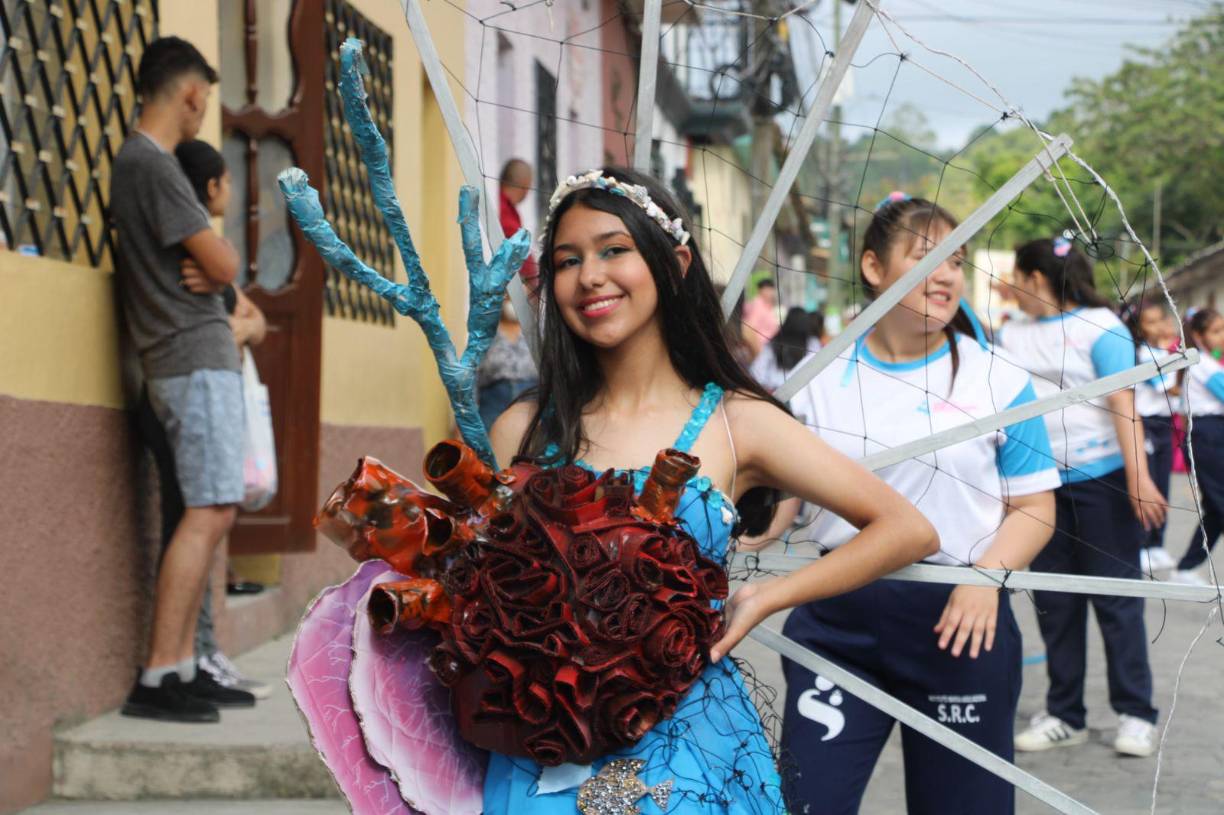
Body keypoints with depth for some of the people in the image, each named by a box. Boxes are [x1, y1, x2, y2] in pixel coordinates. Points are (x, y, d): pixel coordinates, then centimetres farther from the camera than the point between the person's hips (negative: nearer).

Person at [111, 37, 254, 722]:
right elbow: (224, 266, -13)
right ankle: (157, 678, -14)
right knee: (210, 511, -13)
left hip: (202, 358, 10)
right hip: (196, 357, -10)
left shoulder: (140, 162, 19)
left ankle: (183, 667, 9)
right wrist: (221, 246, 8)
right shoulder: (152, 164, -13)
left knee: (212, 512, 8)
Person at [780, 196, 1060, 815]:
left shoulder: (1000, 380, 0)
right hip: (837, 622, 1)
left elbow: (1034, 508, 1)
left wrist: (988, 574, -17)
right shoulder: (818, 380, 3)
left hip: (958, 619, 0)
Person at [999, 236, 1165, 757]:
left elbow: (1123, 402, -15)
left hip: (1100, 478, -6)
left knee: (1115, 595, -1)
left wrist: (1138, 477, -21)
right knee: (1054, 602, 9)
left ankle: (1135, 714, 8)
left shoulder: (1098, 326, -8)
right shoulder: (1012, 337, 11)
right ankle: (1064, 714, 17)